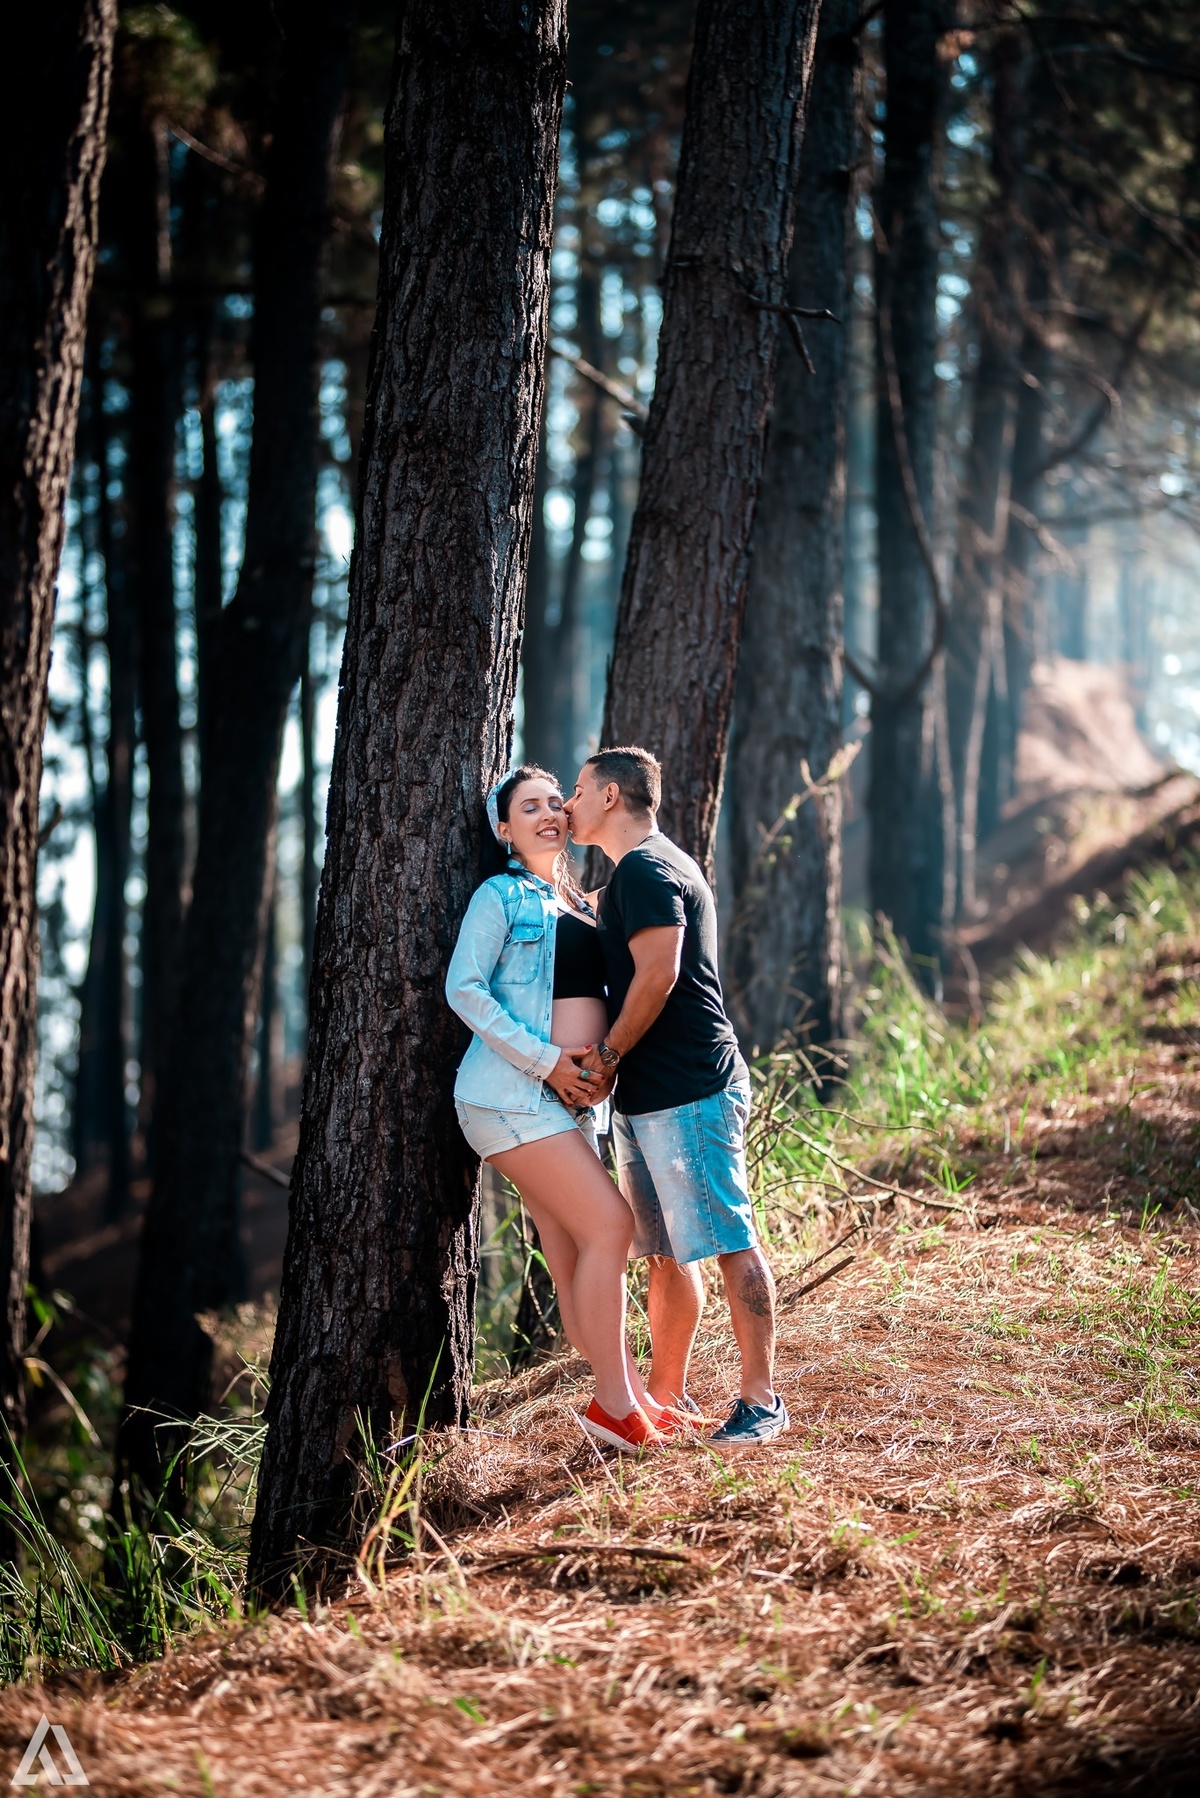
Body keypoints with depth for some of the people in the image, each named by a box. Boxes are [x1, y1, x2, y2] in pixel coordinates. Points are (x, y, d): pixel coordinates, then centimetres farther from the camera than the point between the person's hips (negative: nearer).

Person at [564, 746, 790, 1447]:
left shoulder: (645, 870, -11)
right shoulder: (656, 866, 23)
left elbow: (656, 977, -21)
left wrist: (607, 1055, -13)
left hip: (688, 1093, -11)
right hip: (650, 1099, 11)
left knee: (729, 1243, -7)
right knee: (667, 1252, 14)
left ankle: (762, 1400, -4)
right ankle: (667, 1395, 20)